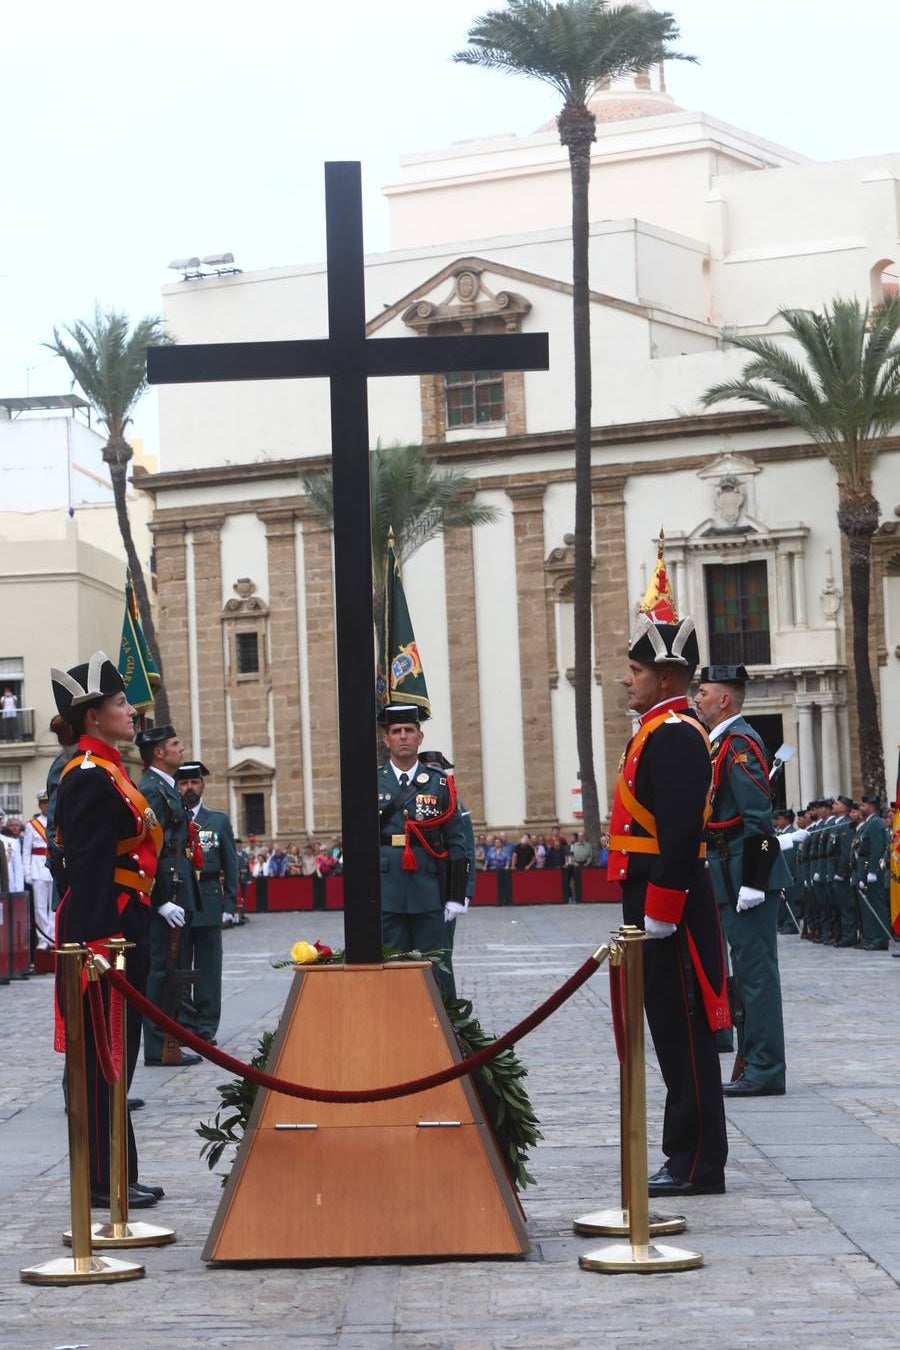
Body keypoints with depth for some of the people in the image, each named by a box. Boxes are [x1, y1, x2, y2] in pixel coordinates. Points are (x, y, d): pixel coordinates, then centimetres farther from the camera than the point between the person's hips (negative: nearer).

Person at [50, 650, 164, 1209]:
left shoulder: (108, 771, 17)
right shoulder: (89, 776, -15)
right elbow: (86, 864, -21)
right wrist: (100, 942, -25)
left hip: (124, 927, 10)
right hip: (105, 927, -10)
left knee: (118, 1053, 14)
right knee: (104, 1053, -4)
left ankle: (118, 1175, 20)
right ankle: (104, 1180, 1)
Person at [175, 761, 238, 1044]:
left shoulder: (219, 821, 10)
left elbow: (230, 868, 10)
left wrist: (230, 906, 3)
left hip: (209, 905, 1)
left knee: (208, 968, 2)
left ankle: (206, 1028, 6)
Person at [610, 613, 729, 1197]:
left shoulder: (674, 735, -15)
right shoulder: (661, 731, 17)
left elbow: (680, 832, -22)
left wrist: (660, 913, -22)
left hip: (670, 907, -11)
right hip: (657, 904, 11)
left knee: (683, 1034, -5)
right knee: (674, 1033, 13)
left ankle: (697, 1167, -1)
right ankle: (688, 1158, 19)